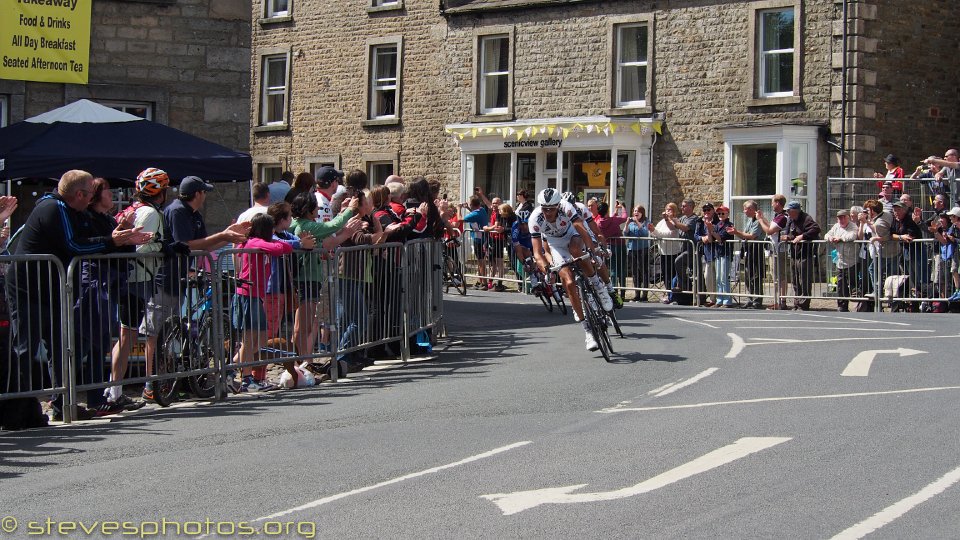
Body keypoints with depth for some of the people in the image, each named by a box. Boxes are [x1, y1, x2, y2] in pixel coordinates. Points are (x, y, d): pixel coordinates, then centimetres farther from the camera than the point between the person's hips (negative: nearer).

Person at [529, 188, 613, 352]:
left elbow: (582, 230, -40)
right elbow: (537, 252, -29)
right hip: (556, 247, 1)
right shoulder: (535, 219, -29)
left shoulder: (566, 208, -32)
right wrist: (544, 267, -46)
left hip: (572, 237, -1)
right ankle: (586, 328, -9)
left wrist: (592, 249, -54)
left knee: (575, 249, -38)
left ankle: (597, 285, -16)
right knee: (569, 283, -16)